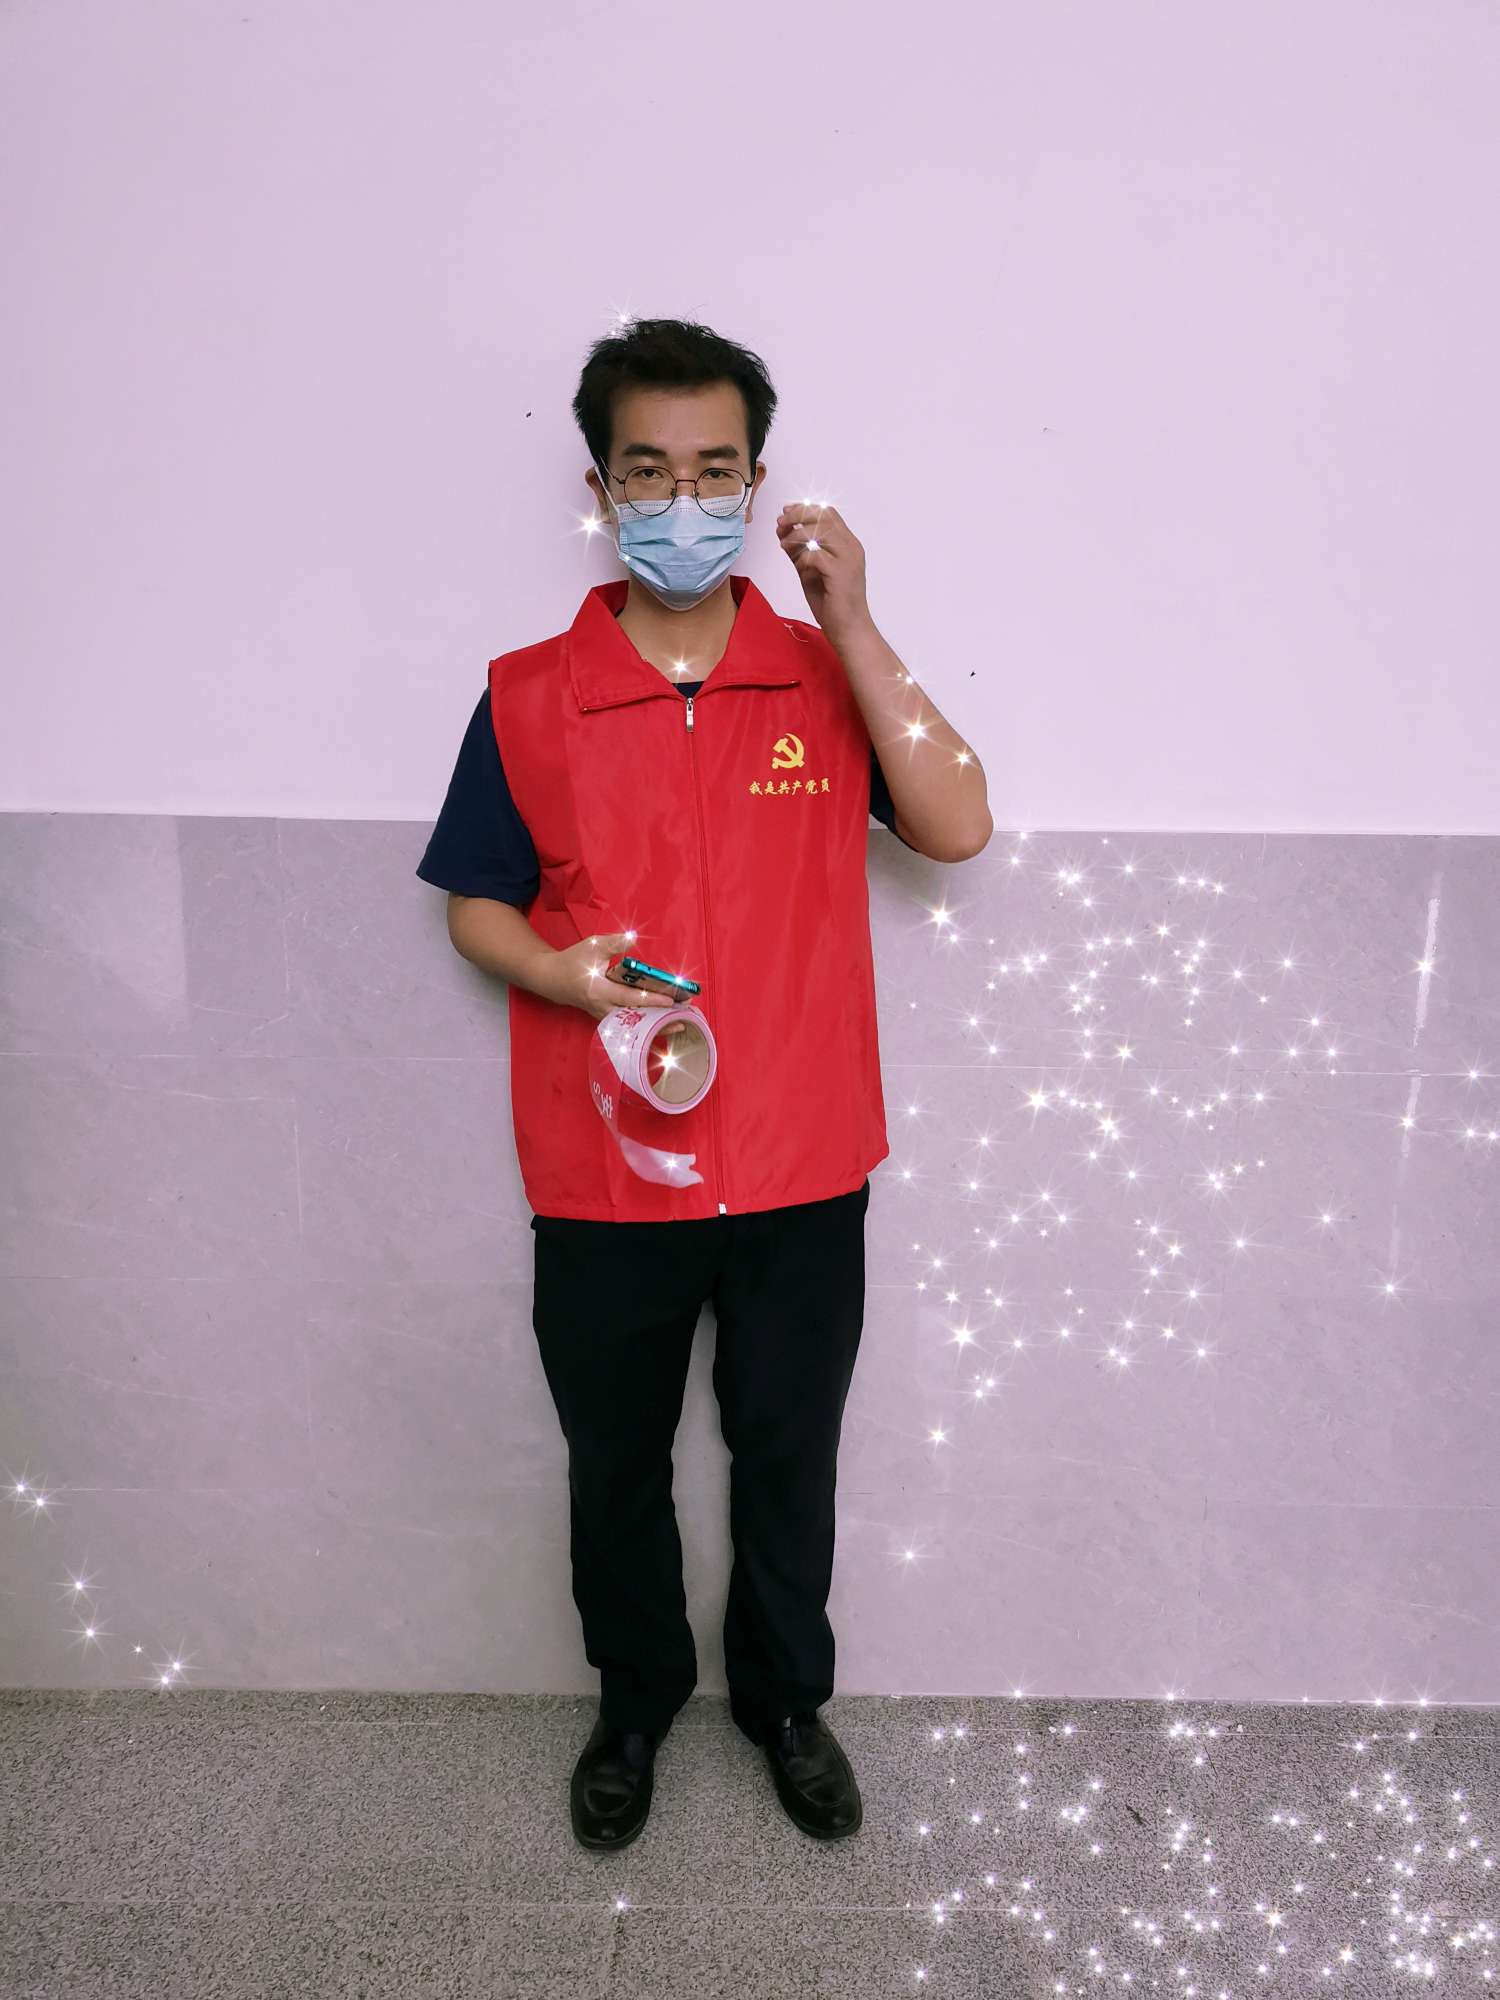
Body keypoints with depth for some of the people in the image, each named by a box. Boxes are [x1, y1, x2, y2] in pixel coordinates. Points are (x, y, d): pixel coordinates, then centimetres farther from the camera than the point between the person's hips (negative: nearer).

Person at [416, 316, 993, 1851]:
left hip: (802, 1170, 1)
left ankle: (784, 1697, 45)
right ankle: (636, 1697, 46)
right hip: (604, 1181, 0)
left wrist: (854, 630, -18)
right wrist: (557, 969, -18)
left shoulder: (828, 677, -1)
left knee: (788, 1456, 18)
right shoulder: (528, 696, -3)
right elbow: (475, 903, 3)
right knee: (614, 1464, 18)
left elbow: (956, 828, -14)